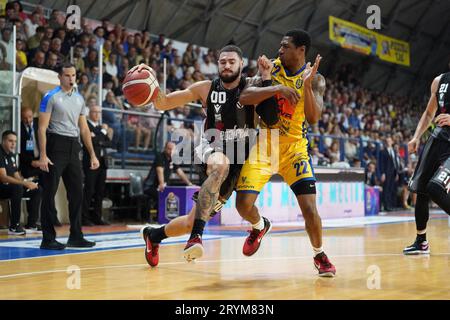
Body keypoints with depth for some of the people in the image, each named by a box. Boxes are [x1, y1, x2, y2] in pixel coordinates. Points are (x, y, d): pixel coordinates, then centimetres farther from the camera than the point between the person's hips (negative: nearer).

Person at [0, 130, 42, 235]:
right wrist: (25, 183, -30)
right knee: (17, 188, -37)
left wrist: (26, 182, -8)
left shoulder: (12, 155, 12)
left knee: (37, 190, 0)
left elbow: (16, 176, 13)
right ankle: (14, 227, -31)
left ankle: (31, 224, 0)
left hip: (11, 187, 9)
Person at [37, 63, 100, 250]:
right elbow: (42, 128, -9)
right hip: (56, 146, -6)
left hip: (73, 148, 6)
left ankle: (76, 236, 17)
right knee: (50, 194, -3)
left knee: (77, 193, 8)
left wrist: (92, 154, 12)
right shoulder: (51, 97, -4)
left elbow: (84, 129, 17)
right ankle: (48, 239, 2)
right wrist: (43, 155, -17)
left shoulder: (79, 99, 14)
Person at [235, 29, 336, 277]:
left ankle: (319, 256, 13)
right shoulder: (271, 67, -2)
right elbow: (244, 97, -16)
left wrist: (307, 84, -28)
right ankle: (259, 226, 28)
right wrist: (278, 88, -27)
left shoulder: (315, 79, -4)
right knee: (243, 203, -9)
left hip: (294, 147, -1)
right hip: (264, 144, 1)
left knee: (309, 207, -14)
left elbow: (313, 119, -18)